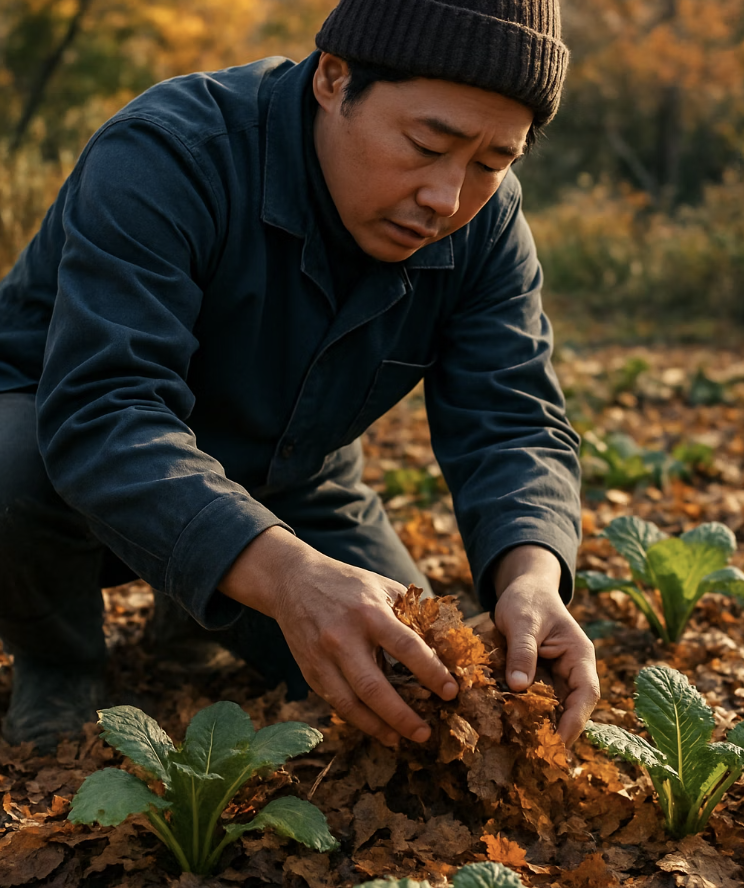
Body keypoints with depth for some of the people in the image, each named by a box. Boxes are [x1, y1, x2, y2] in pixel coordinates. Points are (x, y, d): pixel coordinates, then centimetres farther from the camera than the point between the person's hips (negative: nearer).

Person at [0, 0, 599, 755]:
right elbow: (100, 414, -43)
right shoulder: (164, 157, -33)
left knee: (418, 688, -1)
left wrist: (531, 574, -42)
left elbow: (511, 425, -19)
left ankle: (203, 611, 25)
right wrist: (286, 574, -59)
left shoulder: (487, 227, -14)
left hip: (287, 493, 5)